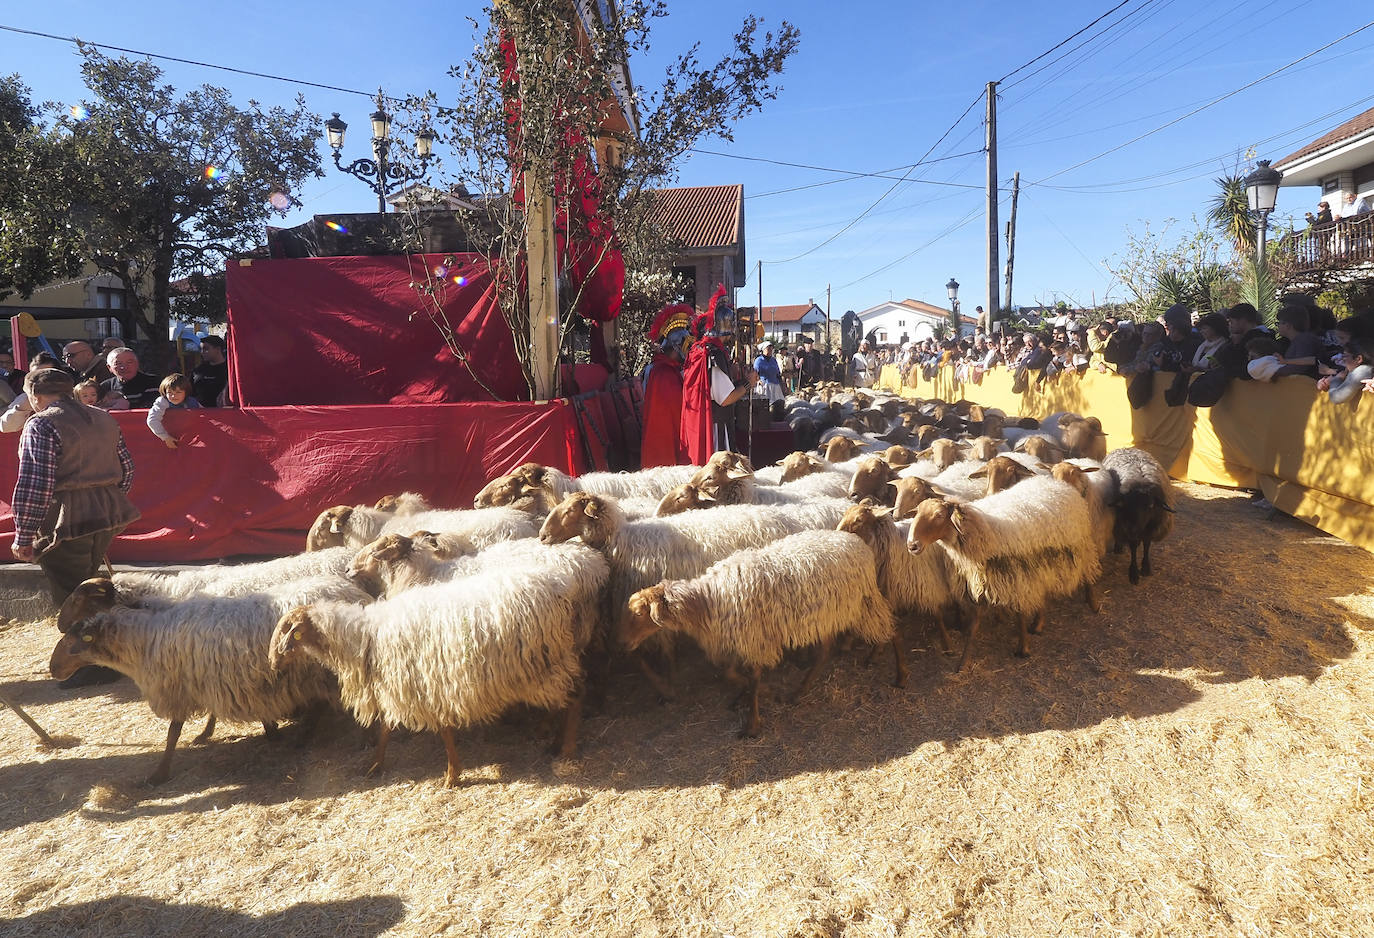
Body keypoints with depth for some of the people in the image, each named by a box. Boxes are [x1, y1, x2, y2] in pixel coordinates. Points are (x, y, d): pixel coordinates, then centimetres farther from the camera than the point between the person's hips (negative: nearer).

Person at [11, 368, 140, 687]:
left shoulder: (41, 425, -12)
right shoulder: (104, 419, 11)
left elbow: (34, 486, -18)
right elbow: (126, 470, 15)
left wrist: (24, 537, -12)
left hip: (65, 522, -8)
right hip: (108, 515, 8)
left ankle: (98, 666, 13)